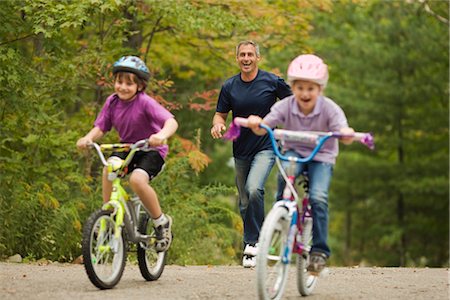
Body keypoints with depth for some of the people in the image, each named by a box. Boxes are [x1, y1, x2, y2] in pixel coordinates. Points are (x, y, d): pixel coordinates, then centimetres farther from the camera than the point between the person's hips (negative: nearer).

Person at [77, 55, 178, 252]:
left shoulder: (145, 103, -21)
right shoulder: (112, 102, -5)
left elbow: (171, 121, -31)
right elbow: (100, 128, -2)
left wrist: (162, 135, -54)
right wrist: (88, 138, -24)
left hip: (151, 150, -5)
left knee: (137, 179, -31)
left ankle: (161, 222, -9)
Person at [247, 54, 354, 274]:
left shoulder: (329, 108, -17)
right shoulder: (285, 106, -13)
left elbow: (343, 133, -29)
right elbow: (264, 127, -23)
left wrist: (346, 133, -54)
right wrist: (255, 124, -47)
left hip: (322, 157, -1)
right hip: (294, 152, 1)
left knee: (318, 197, -23)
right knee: (285, 172, -35)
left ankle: (319, 250, -10)